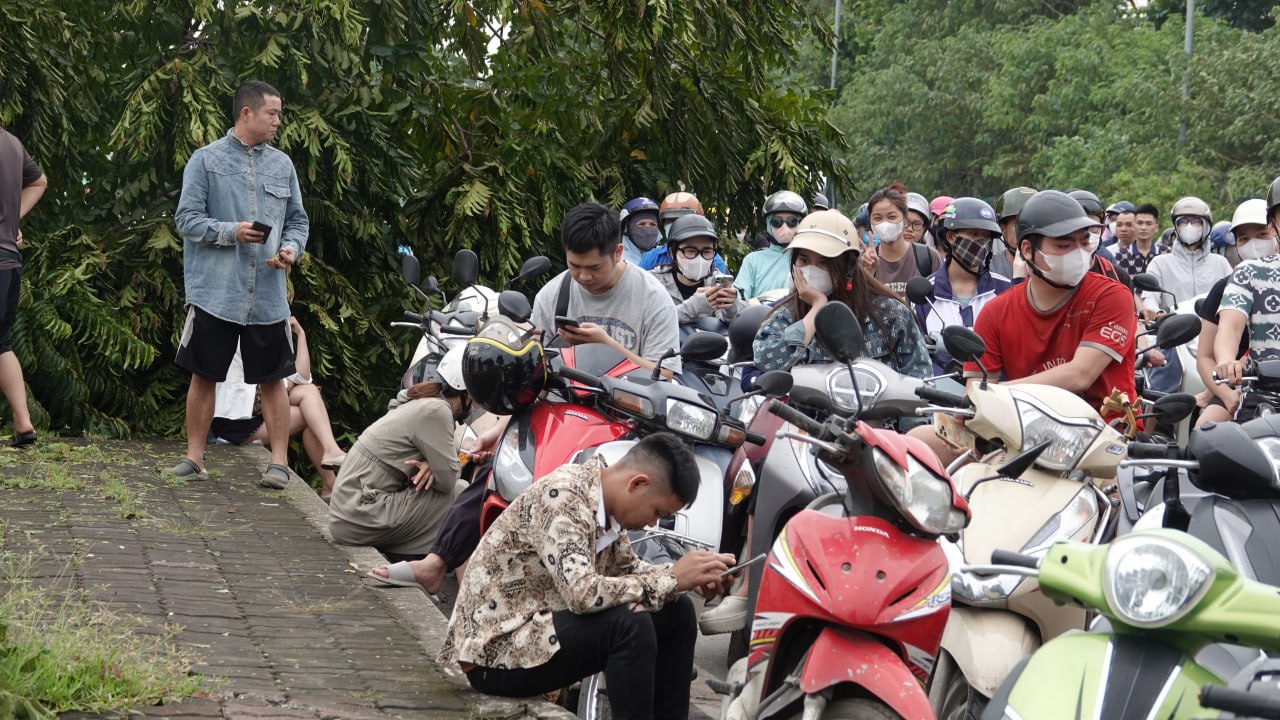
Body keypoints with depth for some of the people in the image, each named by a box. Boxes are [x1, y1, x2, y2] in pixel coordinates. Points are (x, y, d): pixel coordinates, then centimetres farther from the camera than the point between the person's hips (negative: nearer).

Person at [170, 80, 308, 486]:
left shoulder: (282, 165, 12)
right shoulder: (206, 160, 0)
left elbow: (297, 219, 16)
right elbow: (187, 218, -3)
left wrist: (292, 247, -5)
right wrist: (230, 232, -16)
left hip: (268, 295, 3)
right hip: (215, 291, -3)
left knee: (272, 378, 3)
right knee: (204, 375, 4)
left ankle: (279, 461, 8)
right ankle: (194, 457, 14)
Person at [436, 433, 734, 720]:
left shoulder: (603, 498, 3)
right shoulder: (561, 498, -24)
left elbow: (626, 569, 15)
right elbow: (583, 594, -34)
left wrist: (689, 577, -4)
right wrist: (672, 579, -25)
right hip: (495, 651, -10)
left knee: (676, 613, 4)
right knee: (629, 623, -28)